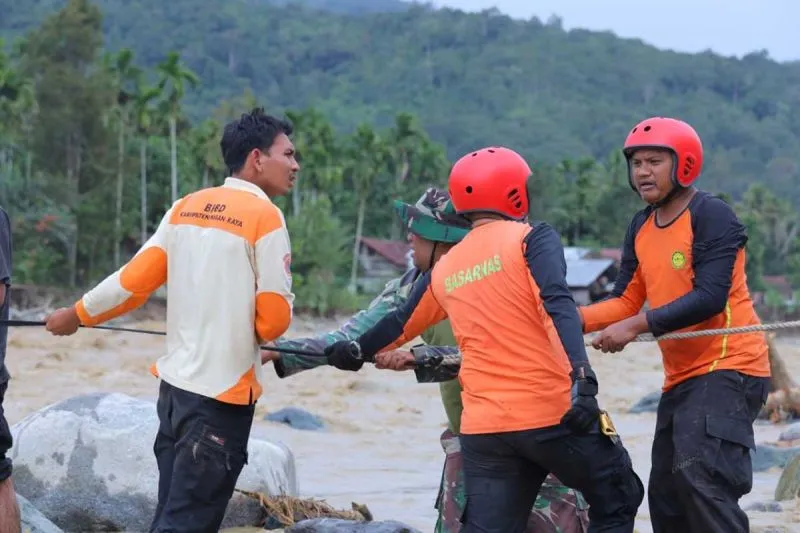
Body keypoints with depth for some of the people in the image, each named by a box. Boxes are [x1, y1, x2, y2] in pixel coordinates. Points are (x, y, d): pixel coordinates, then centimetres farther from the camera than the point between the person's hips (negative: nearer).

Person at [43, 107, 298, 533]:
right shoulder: (265, 216, -11)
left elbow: (135, 278, 8)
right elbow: (275, 315, -14)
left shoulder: (185, 208, 9)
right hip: (225, 390, -7)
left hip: (176, 382, 7)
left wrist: (76, 315, 23)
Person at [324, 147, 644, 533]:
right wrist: (582, 377, -27)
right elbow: (558, 305, -19)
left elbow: (400, 325, 27)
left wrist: (355, 351, 46)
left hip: (483, 428, 5)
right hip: (554, 414, -5)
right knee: (616, 502, 15)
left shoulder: (443, 270, 13)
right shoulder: (531, 238, -3)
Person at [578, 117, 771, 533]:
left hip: (728, 366, -9)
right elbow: (626, 300, 7)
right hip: (680, 375, 9)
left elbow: (710, 297, -23)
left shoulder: (712, 217, -13)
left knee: (700, 474, -27)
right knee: (666, 498, 10)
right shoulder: (641, 228, 11)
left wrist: (635, 327, -27)